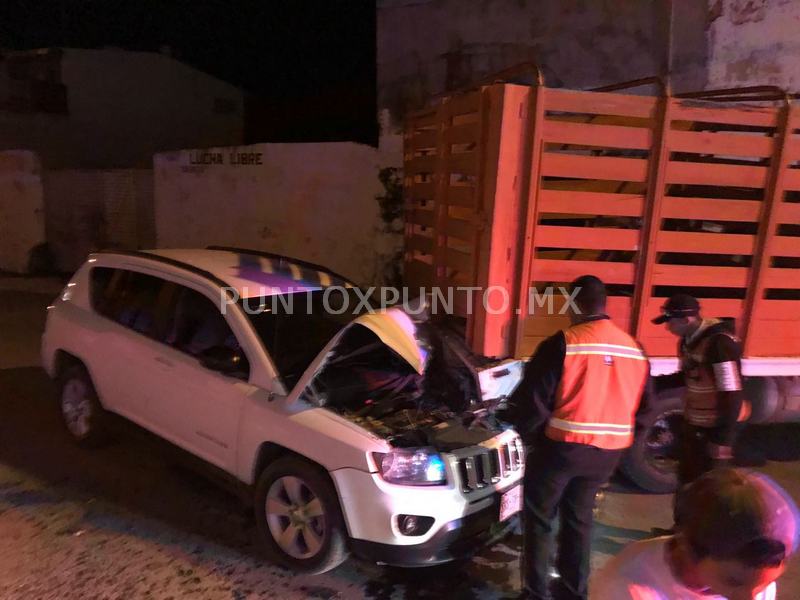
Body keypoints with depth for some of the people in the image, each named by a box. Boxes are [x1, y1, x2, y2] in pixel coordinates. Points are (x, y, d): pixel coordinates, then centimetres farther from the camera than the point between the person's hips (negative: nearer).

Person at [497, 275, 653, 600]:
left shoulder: (563, 344, -17)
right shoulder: (635, 350, 3)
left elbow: (532, 400, -16)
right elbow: (642, 410, 11)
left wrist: (506, 417, 3)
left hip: (561, 447, -6)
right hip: (607, 453, 6)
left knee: (538, 519, 11)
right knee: (579, 518, 21)